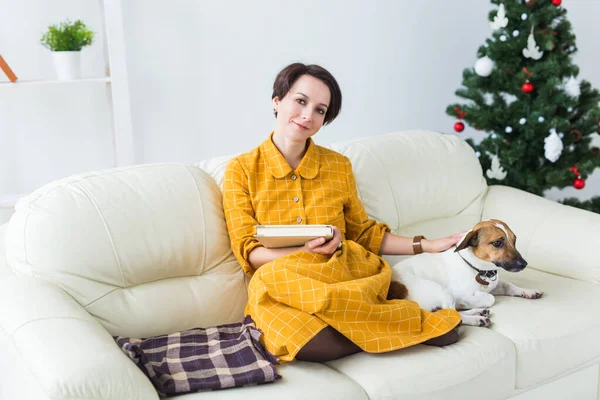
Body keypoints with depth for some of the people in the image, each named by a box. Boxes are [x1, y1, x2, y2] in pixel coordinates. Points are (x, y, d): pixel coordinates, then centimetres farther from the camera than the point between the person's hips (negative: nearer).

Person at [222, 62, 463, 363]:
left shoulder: (339, 165, 12)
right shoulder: (241, 170, 3)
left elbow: (363, 233, 19)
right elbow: (248, 253, -2)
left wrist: (430, 246, 11)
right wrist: (306, 252, -19)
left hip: (344, 274, 2)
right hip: (281, 288, -2)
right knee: (311, 342, -38)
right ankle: (413, 322, -17)